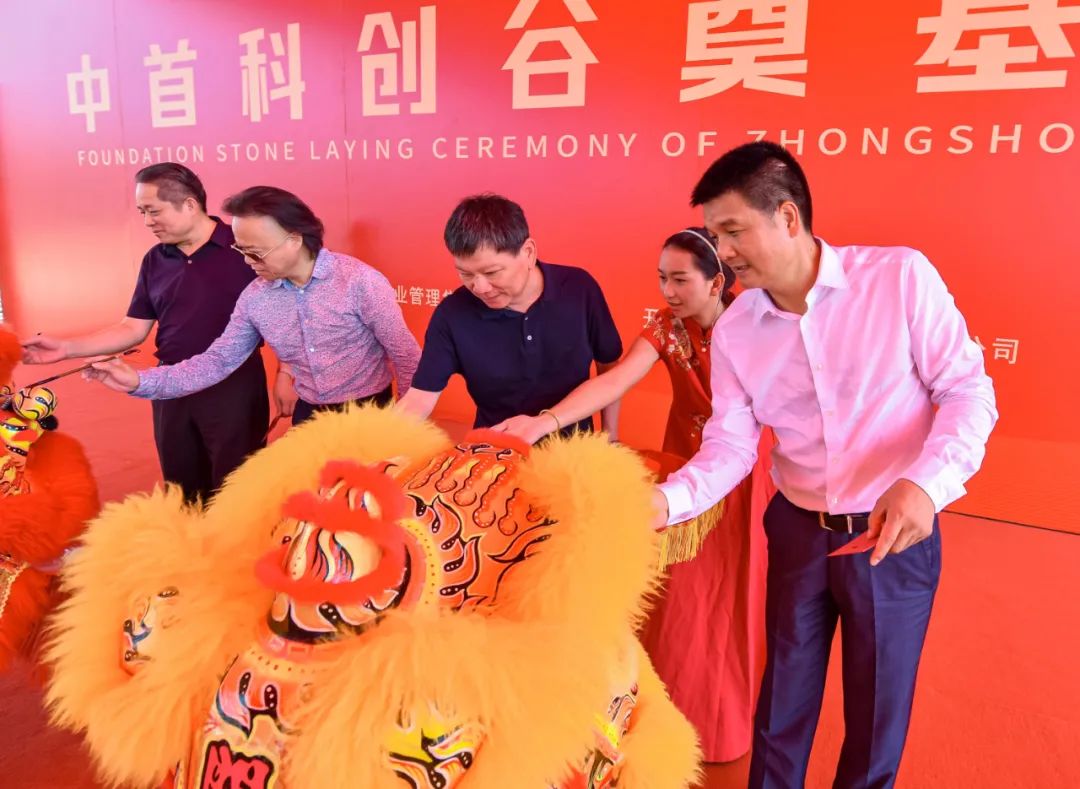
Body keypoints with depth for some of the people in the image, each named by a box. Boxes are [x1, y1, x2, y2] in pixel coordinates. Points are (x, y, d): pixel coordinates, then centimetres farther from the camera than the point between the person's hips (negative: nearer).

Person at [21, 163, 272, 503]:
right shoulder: (154, 261, 8)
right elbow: (133, 329, 10)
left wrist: (286, 373, -14)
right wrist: (66, 347, -1)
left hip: (234, 385, -6)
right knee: (183, 490, 16)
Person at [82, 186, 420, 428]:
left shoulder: (361, 281, -20)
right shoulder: (255, 297, -3)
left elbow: (406, 356, -15)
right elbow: (219, 360, 1)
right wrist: (141, 382, -9)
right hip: (310, 413, 5)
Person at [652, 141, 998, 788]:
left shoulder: (902, 277, -15)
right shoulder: (733, 332, -5)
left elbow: (969, 390, -12)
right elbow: (731, 445, -6)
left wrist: (927, 482, -28)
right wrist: (665, 500, -23)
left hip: (896, 536, -2)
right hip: (799, 530, 3)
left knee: (877, 710, 16)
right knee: (784, 696, 19)